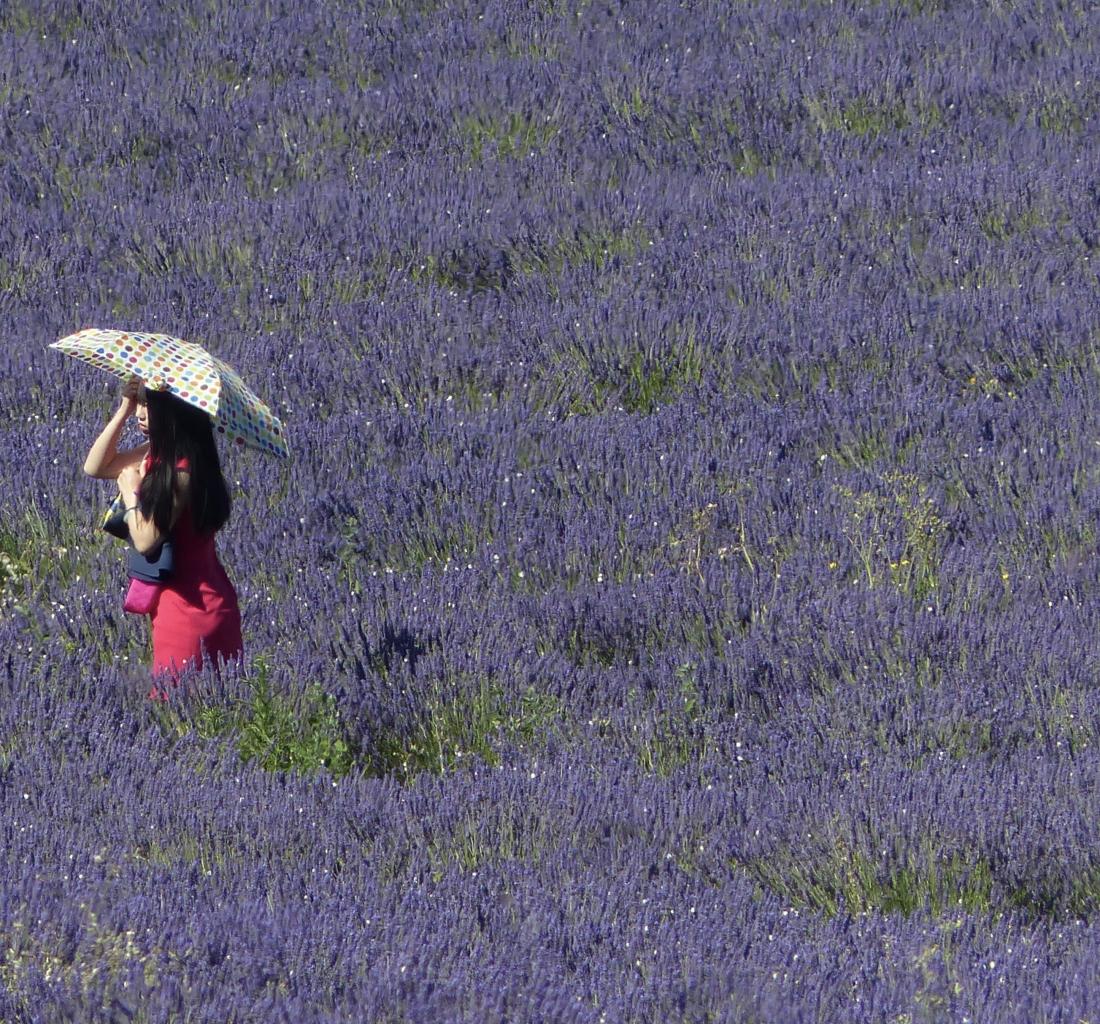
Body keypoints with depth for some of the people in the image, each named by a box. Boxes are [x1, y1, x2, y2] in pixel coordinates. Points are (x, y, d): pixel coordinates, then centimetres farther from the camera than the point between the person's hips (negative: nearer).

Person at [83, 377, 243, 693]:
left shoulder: (182, 469, -22)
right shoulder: (157, 454, 5)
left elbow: (146, 540, -22)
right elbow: (95, 467, 10)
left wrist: (131, 492, -5)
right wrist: (124, 410, 1)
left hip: (188, 607, -9)